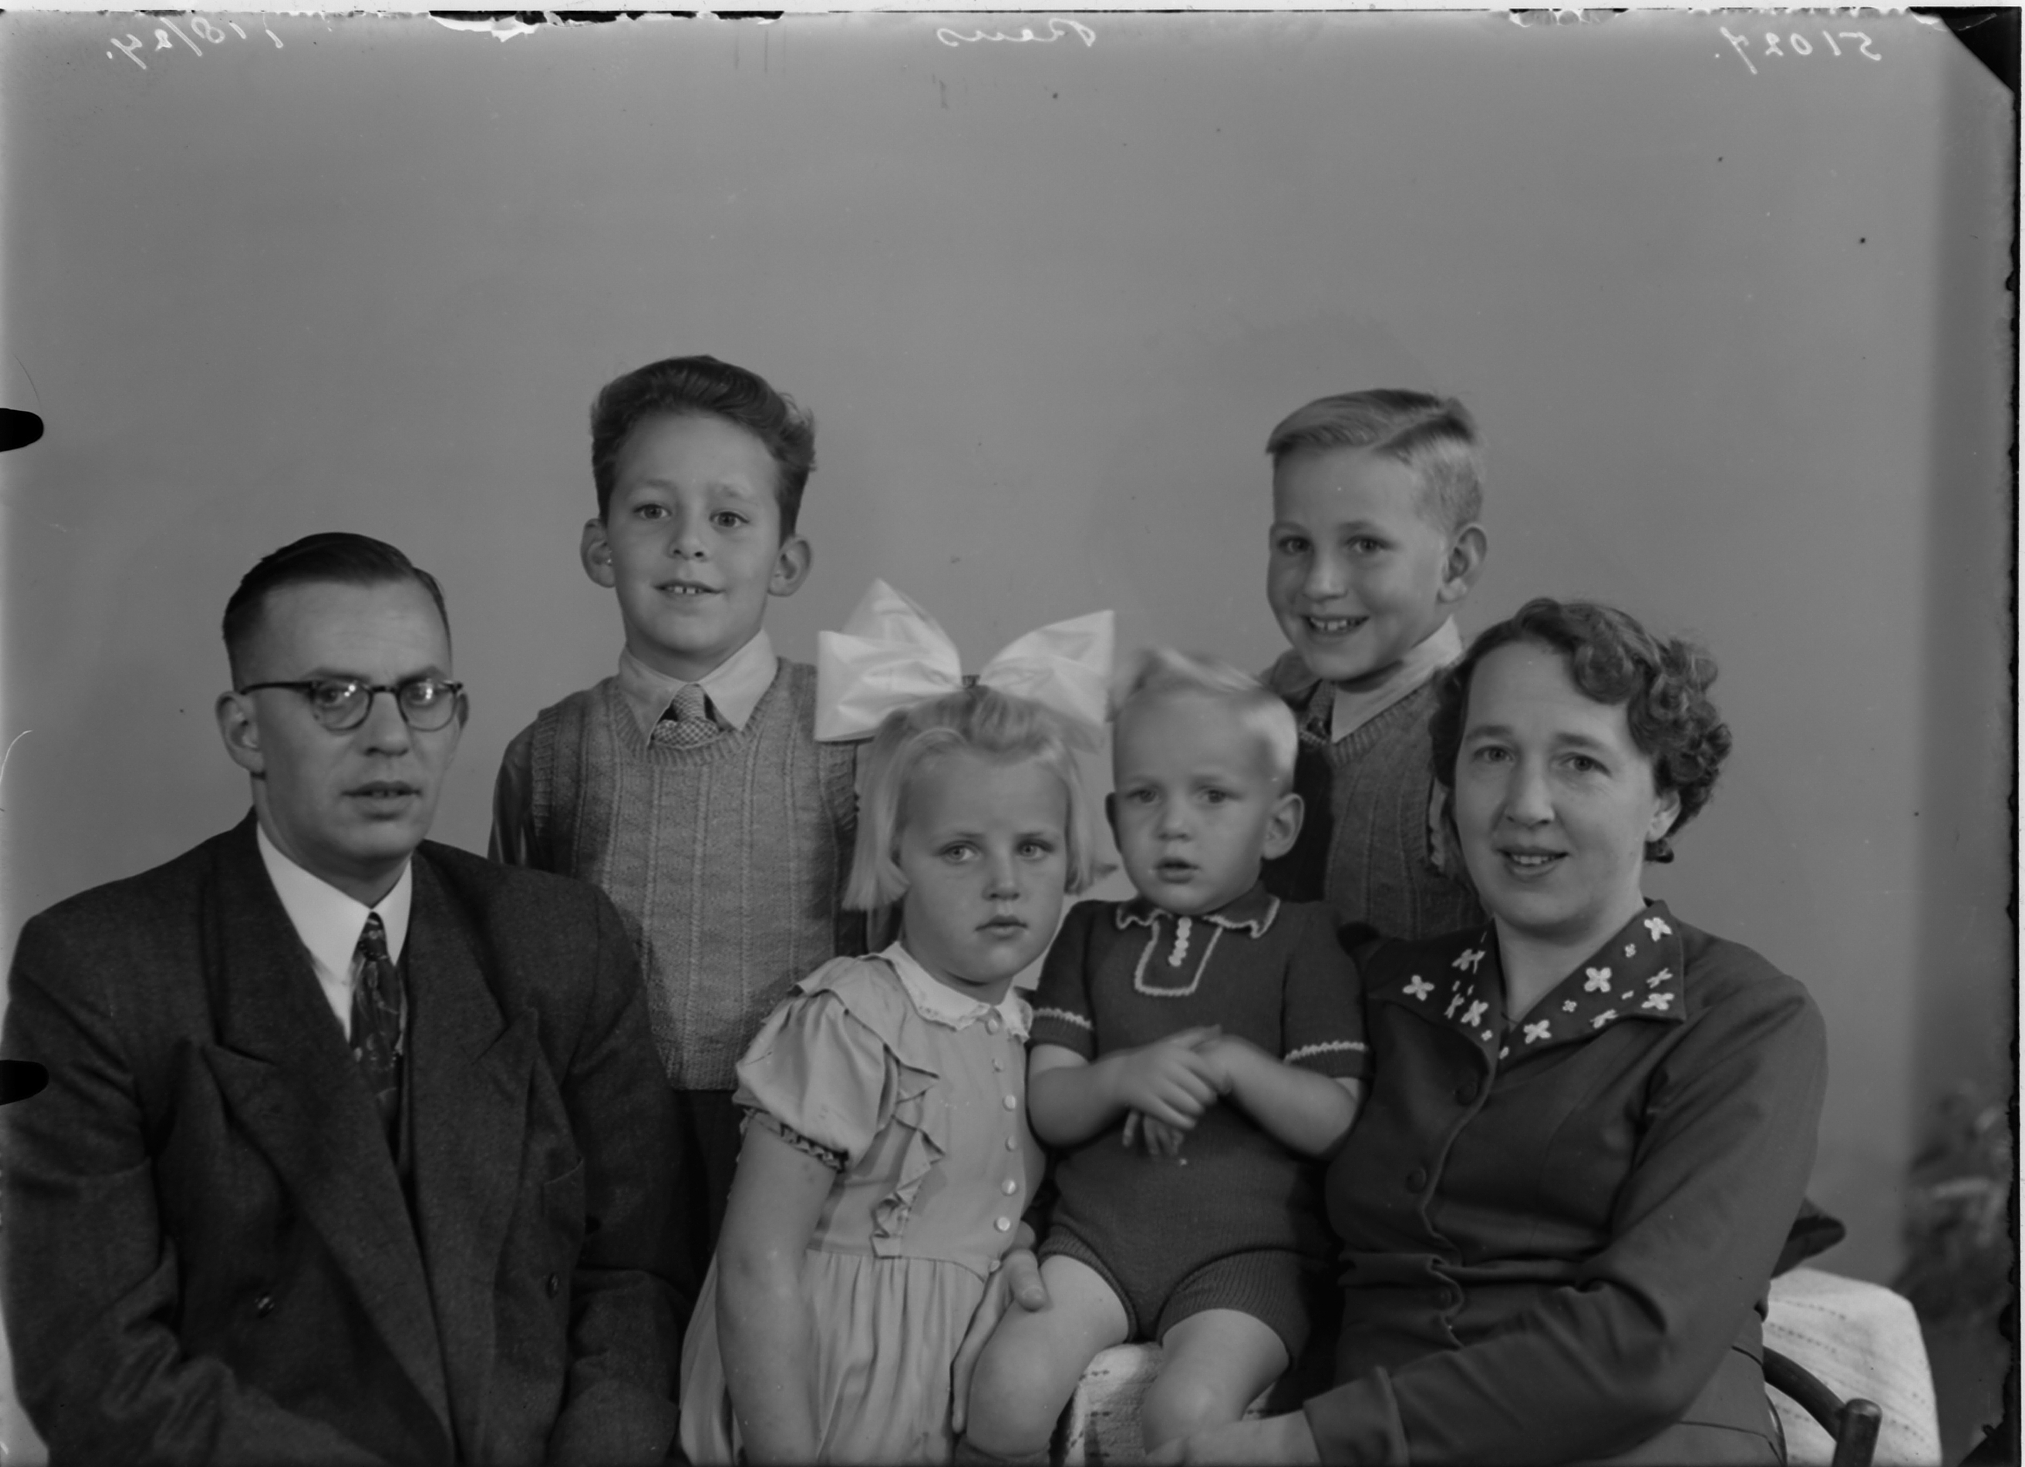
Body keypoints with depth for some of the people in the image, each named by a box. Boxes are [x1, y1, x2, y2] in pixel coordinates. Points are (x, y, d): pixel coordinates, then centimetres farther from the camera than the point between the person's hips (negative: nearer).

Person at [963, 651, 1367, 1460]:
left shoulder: (1299, 939, 5)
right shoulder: (1091, 934, 14)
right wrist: (1123, 1078, -14)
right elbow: (1046, 1105, 7)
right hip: (1098, 1232, 3)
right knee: (1008, 1390, -22)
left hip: (1244, 1247, -2)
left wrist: (1235, 1066, -17)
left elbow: (1338, 1121, -1)